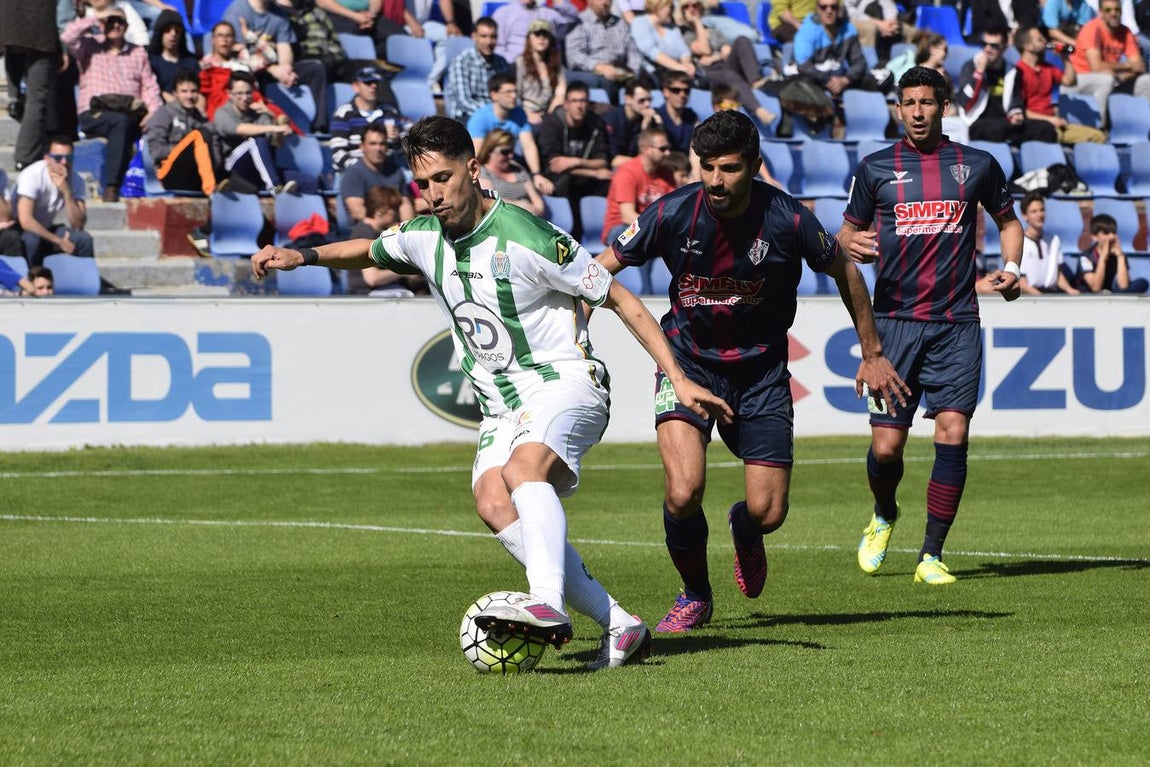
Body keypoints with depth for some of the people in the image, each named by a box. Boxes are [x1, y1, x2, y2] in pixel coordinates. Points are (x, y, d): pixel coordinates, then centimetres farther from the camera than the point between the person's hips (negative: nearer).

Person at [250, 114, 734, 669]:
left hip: (564, 381, -6)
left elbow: (618, 299, -9)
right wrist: (303, 255, 11)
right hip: (501, 406, 6)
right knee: (494, 504, -20)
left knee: (524, 466, -36)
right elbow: (369, 251, 29)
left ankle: (547, 606, -52)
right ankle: (618, 626, -19)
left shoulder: (526, 238, -16)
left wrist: (677, 378, -11)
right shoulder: (423, 239, 4)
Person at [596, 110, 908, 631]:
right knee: (684, 493, -21)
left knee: (768, 512, -5)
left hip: (760, 366, 1)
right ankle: (695, 596, 10)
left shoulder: (786, 219, -17)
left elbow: (844, 272, 2)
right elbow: (600, 270, -6)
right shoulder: (673, 213, -17)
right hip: (687, 358, 0)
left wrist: (872, 354, 9)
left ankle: (744, 530, 37)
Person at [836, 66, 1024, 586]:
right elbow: (848, 232, 14)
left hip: (956, 324, 0)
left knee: (952, 434, -12)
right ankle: (884, 516, 30)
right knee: (886, 446, -3)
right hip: (894, 322, 0)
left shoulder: (977, 165, 7)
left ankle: (932, 556, -3)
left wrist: (1011, 266, 4)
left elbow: (1007, 220, 22)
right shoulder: (875, 168, 6)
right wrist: (851, 244, -9)